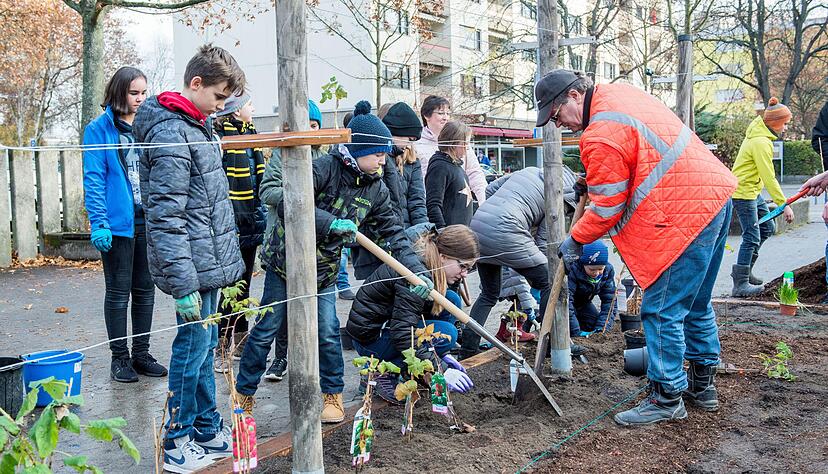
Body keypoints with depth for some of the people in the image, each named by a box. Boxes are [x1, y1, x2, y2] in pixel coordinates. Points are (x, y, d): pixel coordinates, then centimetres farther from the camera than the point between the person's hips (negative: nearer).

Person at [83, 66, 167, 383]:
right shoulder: (99, 129, -4)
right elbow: (94, 179, -9)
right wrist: (99, 223, -17)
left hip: (149, 222, 5)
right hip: (118, 223, -5)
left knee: (145, 289, 11)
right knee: (118, 292, 5)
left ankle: (141, 353, 23)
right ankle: (119, 357, 16)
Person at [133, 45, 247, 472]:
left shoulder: (199, 126, 14)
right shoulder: (171, 134, -17)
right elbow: (165, 217, -22)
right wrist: (183, 283, -23)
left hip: (210, 262, 10)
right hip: (193, 267, -9)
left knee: (204, 346, 16)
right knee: (193, 347, 1)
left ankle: (208, 431, 29)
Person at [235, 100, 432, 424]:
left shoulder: (376, 189, -4)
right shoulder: (324, 168, -22)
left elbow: (393, 234, -1)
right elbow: (289, 204, -30)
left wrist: (417, 272, -10)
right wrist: (333, 224, -34)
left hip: (323, 269, 4)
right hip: (286, 261, -4)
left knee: (328, 333, 1)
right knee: (266, 330, 4)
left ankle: (333, 395, 19)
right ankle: (244, 394, 21)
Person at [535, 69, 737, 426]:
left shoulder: (601, 136, -20)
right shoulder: (617, 93, 10)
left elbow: (607, 209, -13)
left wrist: (575, 241, 2)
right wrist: (594, 178, 15)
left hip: (686, 215, -11)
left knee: (662, 311, -2)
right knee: (695, 303, 20)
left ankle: (667, 398, 9)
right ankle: (702, 384, 33)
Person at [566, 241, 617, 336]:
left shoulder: (608, 270, -19)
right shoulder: (572, 270, -37)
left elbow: (609, 300, -17)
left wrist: (601, 328, -28)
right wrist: (576, 332, -42)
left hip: (583, 303, 5)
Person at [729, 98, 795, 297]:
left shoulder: (758, 136, 9)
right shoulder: (761, 143, -23)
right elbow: (769, 178, -25)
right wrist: (784, 204, -24)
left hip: (753, 192, 10)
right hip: (743, 193, -10)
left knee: (768, 228, 16)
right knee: (752, 238, -7)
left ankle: (744, 270, 23)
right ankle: (740, 284, -2)